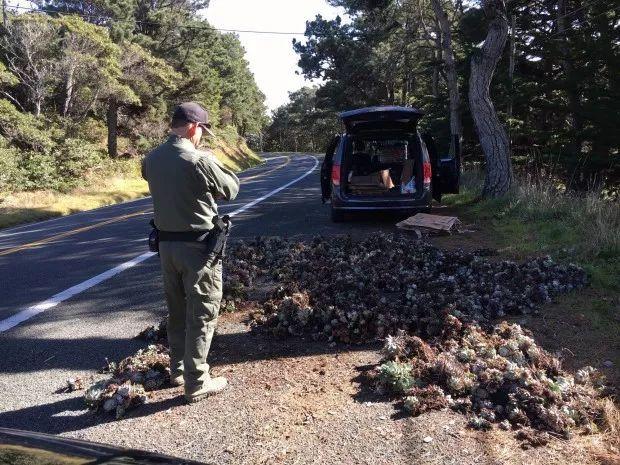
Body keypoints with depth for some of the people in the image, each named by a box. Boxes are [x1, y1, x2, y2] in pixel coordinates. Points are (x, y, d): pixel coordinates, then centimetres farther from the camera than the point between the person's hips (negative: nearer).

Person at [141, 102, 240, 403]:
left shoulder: (152, 159, 1)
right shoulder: (199, 160, -18)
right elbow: (231, 189, -6)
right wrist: (213, 164, 10)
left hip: (166, 243, 7)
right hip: (197, 246, -7)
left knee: (177, 311, 19)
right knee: (201, 315, 4)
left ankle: (178, 370, 33)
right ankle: (196, 383, 11)